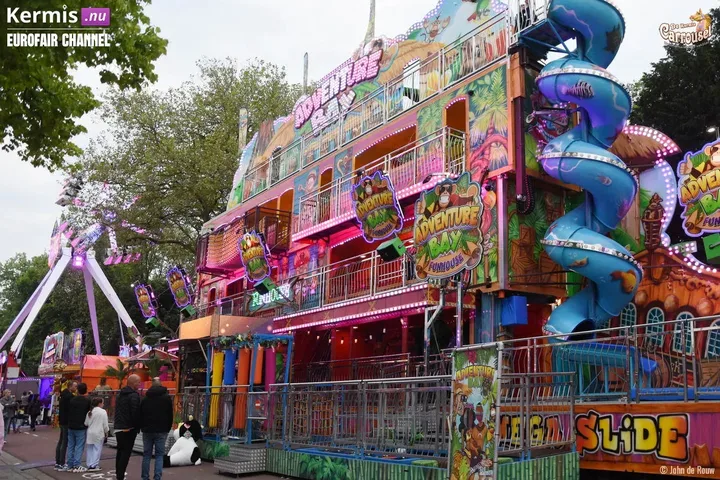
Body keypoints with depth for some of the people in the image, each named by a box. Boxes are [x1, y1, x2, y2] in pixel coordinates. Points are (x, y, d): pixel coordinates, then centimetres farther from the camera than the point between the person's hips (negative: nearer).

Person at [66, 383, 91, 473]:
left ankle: (70, 465, 13)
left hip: (71, 426, 4)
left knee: (70, 446, 11)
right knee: (79, 446, -1)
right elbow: (89, 412, -2)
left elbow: (68, 412, 8)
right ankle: (76, 466, -4)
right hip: (81, 427, -4)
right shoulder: (87, 401, -9)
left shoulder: (71, 400, 2)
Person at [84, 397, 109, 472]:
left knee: (90, 449, 12)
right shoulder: (103, 412, -10)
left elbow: (86, 423, 10)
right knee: (97, 449, 1)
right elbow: (105, 424, -8)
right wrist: (106, 432, 5)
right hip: (98, 433, -6)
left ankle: (89, 465, 14)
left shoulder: (90, 412, 7)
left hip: (90, 433, 6)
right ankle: (94, 465, -1)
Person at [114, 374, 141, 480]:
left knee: (120, 451, 18)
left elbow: (117, 411, 17)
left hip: (118, 427, 9)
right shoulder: (134, 395, -15)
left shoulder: (121, 394, 13)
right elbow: (135, 413, -19)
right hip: (129, 428, -9)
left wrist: (117, 423, 18)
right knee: (126, 452, -6)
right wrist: (137, 426, -8)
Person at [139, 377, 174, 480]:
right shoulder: (167, 398, 1)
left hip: (147, 430, 2)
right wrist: (168, 429, 11)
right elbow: (170, 415, 3)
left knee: (146, 455, 8)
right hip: (161, 431, -2)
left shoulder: (145, 399, 7)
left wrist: (143, 428, 16)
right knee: (159, 455, 0)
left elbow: (140, 415, 10)